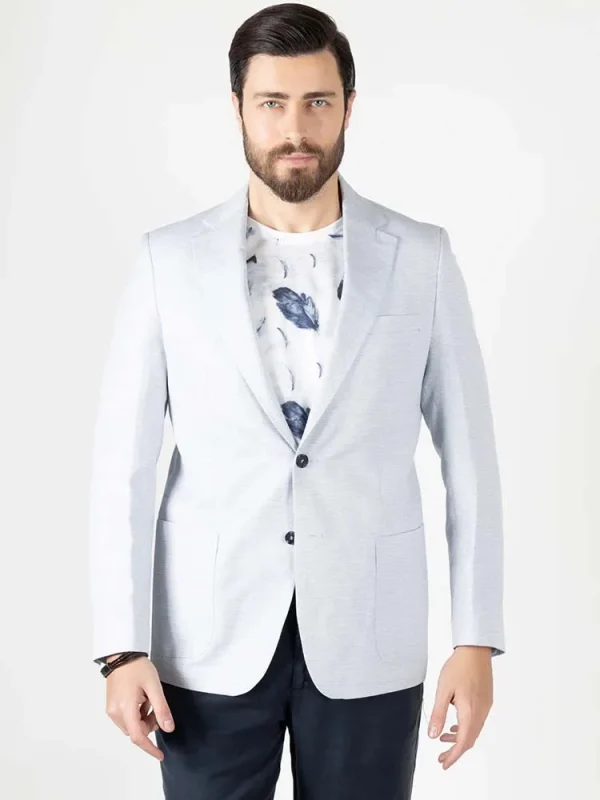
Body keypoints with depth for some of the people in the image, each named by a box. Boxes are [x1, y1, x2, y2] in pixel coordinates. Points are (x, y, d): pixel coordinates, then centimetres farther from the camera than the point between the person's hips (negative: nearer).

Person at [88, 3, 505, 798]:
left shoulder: (421, 258, -1)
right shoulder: (170, 260, -1)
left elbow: (469, 453, 1)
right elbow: (123, 462, -1)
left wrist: (477, 639, -2)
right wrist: (123, 646, -6)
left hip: (366, 639, 0)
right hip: (210, 639, 0)